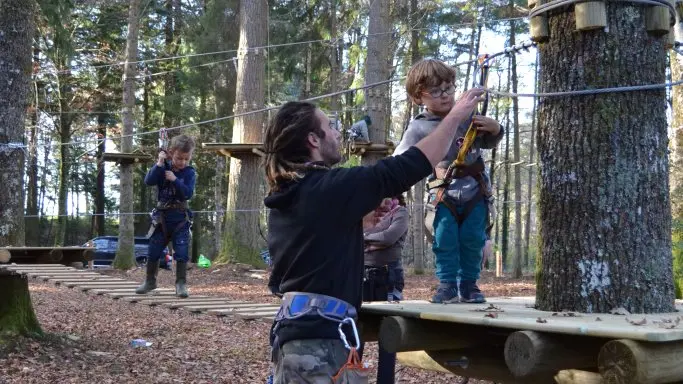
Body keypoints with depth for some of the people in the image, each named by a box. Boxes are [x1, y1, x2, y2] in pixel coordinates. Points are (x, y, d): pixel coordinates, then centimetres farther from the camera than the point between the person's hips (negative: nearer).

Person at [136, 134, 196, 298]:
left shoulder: (189, 172, -4)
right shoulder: (163, 167, -2)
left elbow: (188, 193, -16)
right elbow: (148, 181, -17)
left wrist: (175, 180, -25)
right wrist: (159, 164, -25)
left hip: (180, 217, -1)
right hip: (162, 215, 1)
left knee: (182, 252, -5)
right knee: (154, 250, 9)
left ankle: (181, 284, 5)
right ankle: (150, 281, 25)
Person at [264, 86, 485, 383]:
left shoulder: (286, 195, 12)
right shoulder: (331, 187, -14)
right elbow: (408, 167, -11)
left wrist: (367, 218, 25)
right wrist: (457, 115, -1)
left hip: (294, 329, 9)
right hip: (321, 336, -9)